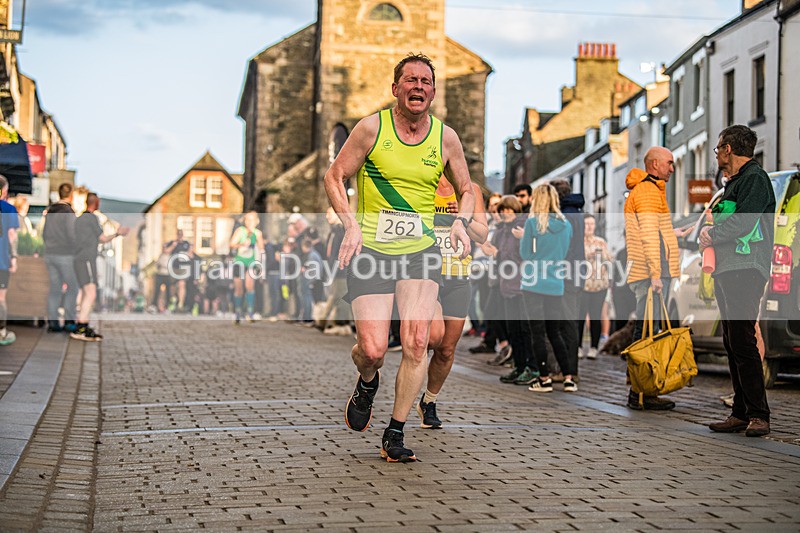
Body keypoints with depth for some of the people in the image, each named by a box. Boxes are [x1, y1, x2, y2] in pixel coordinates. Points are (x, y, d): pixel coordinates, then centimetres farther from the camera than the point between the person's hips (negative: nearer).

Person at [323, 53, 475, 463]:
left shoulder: (445, 137, 4)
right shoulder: (372, 128, -4)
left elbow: (467, 190, 17)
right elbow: (334, 178, 2)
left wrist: (461, 221, -4)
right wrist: (351, 224, -12)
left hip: (421, 250, 2)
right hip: (371, 249, -2)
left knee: (416, 342, -15)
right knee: (373, 349, -11)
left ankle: (395, 435, 0)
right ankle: (367, 383, 27)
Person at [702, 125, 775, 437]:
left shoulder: (754, 178, -6)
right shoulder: (734, 183, 25)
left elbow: (743, 222, -18)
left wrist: (713, 235, -5)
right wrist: (709, 233, 6)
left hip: (745, 270, -10)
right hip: (726, 271, 10)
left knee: (742, 341, -14)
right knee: (731, 343, 7)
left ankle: (758, 415, -13)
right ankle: (741, 413, 10)